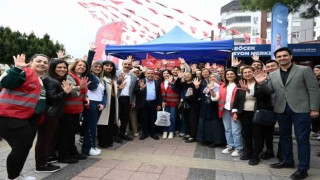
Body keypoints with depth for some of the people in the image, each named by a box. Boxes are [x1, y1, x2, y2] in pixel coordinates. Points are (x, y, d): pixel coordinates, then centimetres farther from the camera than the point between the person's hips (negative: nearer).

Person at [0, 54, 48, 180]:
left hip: (30, 118, 9)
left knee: (25, 146, 16)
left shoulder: (44, 79, 15)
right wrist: (17, 68, -36)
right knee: (21, 147, -7)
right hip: (10, 116, -9)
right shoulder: (24, 73, -12)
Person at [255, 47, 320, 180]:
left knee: (302, 138, 1)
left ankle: (303, 168, 11)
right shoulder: (273, 75, 10)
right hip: (282, 110, 5)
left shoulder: (304, 70, -1)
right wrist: (261, 84, -10)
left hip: (300, 109, -4)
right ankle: (287, 161, 30)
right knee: (284, 136, 14)